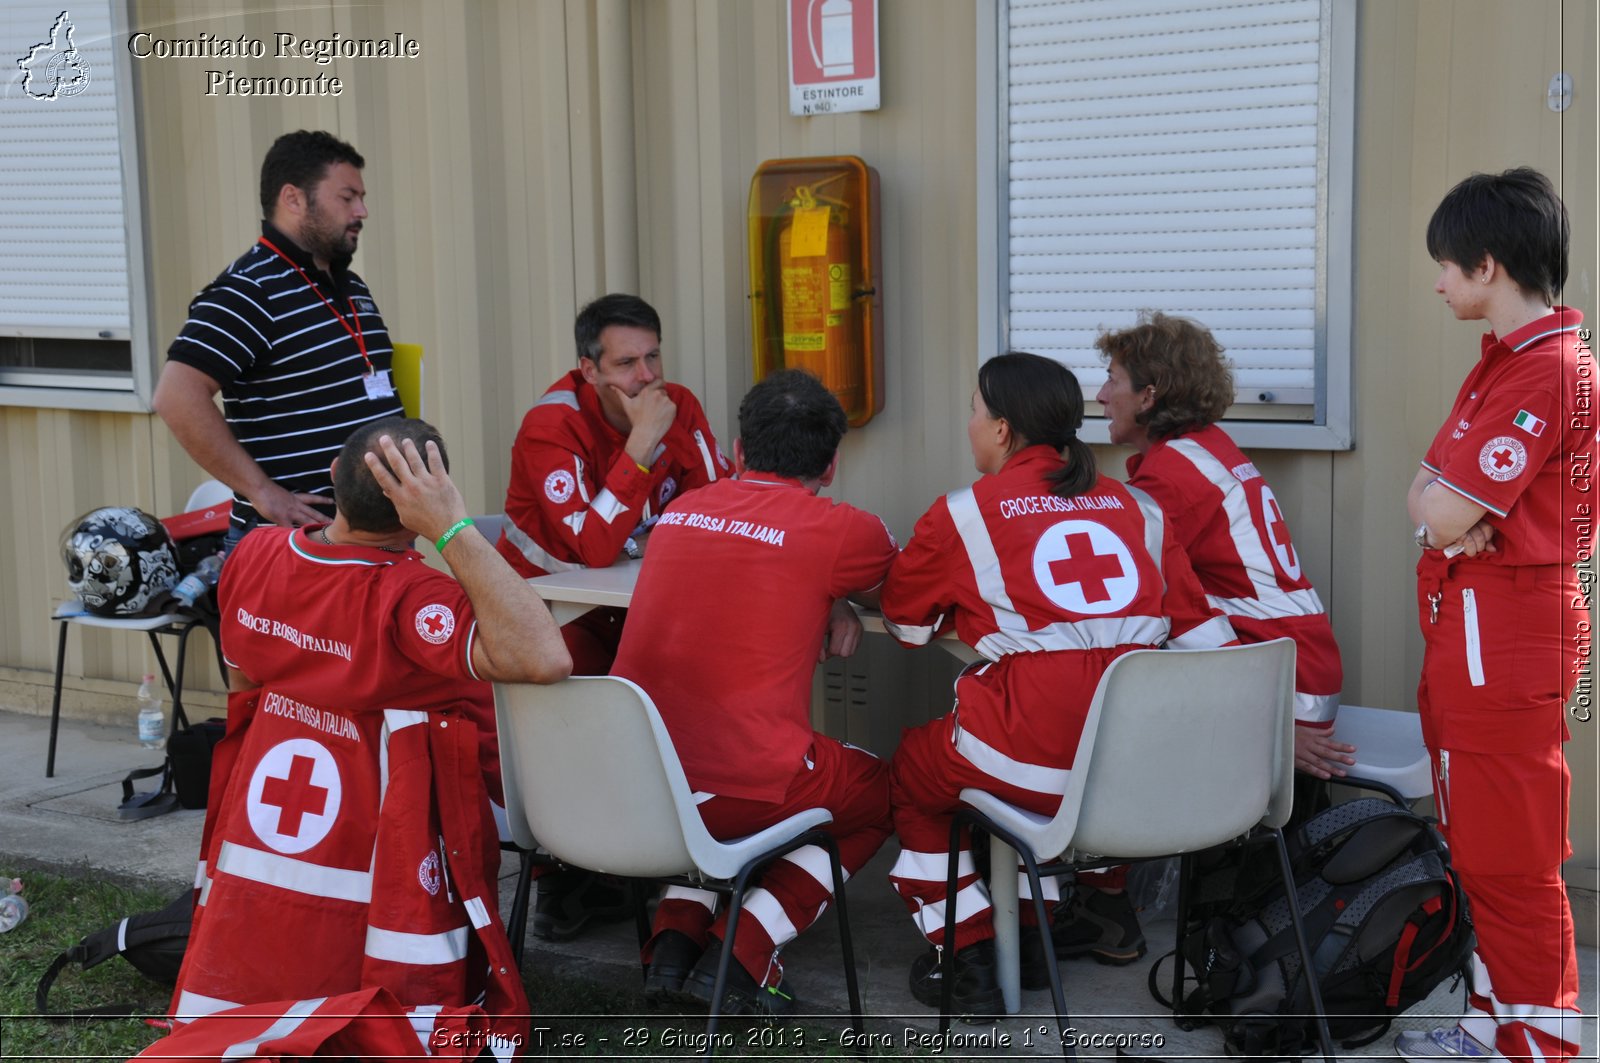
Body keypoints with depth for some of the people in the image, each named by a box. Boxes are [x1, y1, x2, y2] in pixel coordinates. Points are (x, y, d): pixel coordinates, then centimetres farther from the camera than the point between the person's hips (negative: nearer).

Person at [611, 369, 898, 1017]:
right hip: (743, 787, -5)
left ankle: (675, 936, 20)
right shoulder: (843, 531, -3)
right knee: (881, 790, 23)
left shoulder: (681, 510, 12)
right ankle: (741, 955, 11)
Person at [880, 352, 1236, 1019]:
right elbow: (1199, 628, 9)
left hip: (1038, 761, -5)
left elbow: (905, 620, 14)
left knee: (912, 770, 25)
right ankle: (1030, 938, 36)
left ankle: (966, 957, 22)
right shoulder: (1135, 506, 12)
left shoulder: (964, 513, 2)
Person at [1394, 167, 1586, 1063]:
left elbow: (1443, 515, -21)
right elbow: (1425, 500, 14)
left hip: (1506, 638, -10)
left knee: (1513, 863, -3)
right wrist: (1444, 504, -7)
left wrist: (1441, 503, 0)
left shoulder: (1551, 370, -17)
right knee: (1478, 852, 17)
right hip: (1467, 625, 10)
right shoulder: (1504, 362, 17)